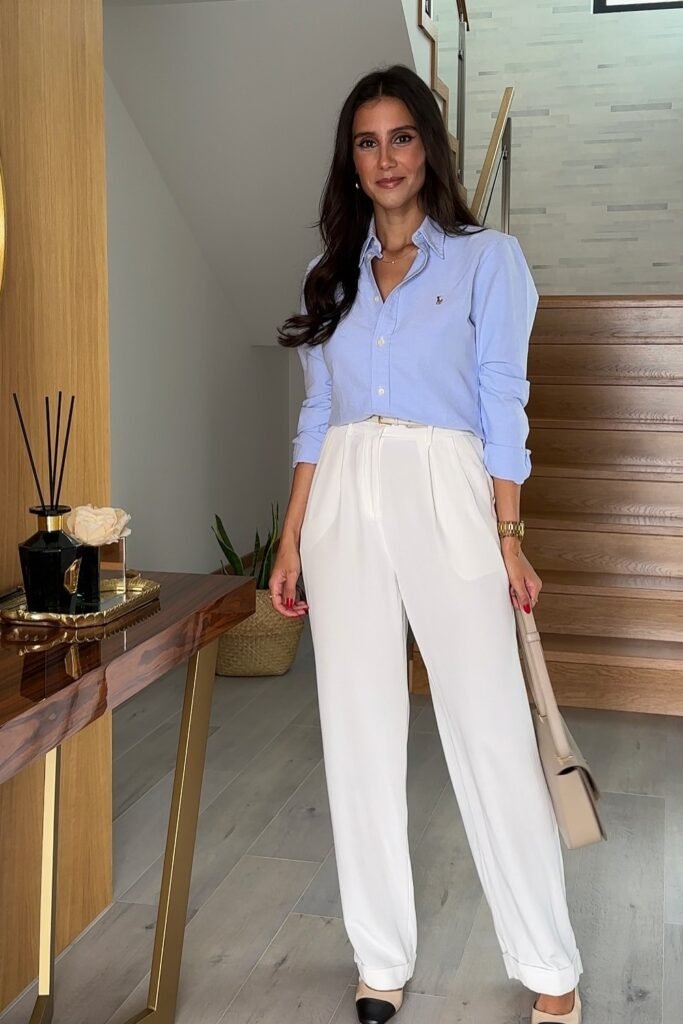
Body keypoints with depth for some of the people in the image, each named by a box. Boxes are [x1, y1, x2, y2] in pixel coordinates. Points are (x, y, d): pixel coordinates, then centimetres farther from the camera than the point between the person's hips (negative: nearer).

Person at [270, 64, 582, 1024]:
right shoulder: (333, 274, 16)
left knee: (491, 735, -3)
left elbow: (503, 407, 0)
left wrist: (508, 537, -7)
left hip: (446, 497, -4)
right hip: (343, 505, 4)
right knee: (360, 735, 5)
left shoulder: (487, 257, 5)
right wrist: (292, 540, 8)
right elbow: (316, 416, 14)